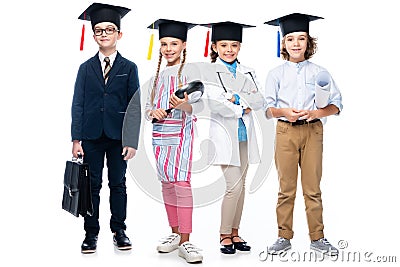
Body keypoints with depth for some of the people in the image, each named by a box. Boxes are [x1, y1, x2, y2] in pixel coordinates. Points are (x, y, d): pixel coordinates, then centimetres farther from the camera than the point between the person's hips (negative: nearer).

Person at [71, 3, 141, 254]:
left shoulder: (129, 68, 4)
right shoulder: (86, 68, 8)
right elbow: (78, 105, 5)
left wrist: (133, 140, -6)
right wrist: (76, 139, -3)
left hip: (118, 136, -1)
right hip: (92, 136, 1)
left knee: (118, 184, 8)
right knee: (92, 185, 5)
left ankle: (119, 231, 20)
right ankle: (91, 233, 15)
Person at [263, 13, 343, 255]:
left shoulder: (319, 72, 6)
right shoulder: (276, 73, 6)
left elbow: (337, 104, 5)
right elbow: (267, 108, 3)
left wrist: (316, 113, -14)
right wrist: (284, 112, -17)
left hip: (313, 131, 0)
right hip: (286, 132, 0)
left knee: (313, 187, 3)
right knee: (286, 188, 3)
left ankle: (317, 238, 14)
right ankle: (284, 237, 14)